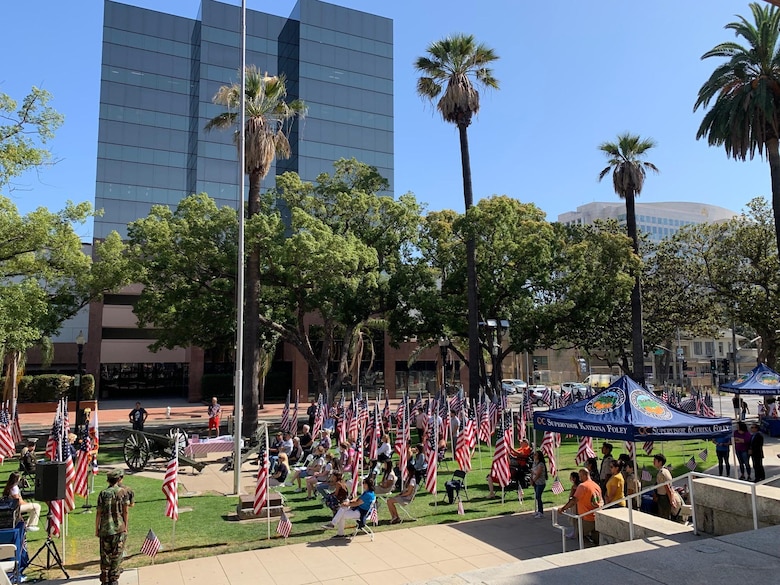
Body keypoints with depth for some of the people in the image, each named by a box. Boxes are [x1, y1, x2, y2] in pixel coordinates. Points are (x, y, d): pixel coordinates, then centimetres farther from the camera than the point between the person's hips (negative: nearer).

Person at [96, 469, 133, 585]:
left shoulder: (103, 493, 0)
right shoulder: (123, 491, -3)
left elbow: (98, 513, 0)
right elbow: (125, 511, -2)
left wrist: (97, 529, 9)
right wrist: (125, 527, 7)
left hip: (105, 529, 2)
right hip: (119, 528, -2)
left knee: (105, 555, 10)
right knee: (117, 556, 7)